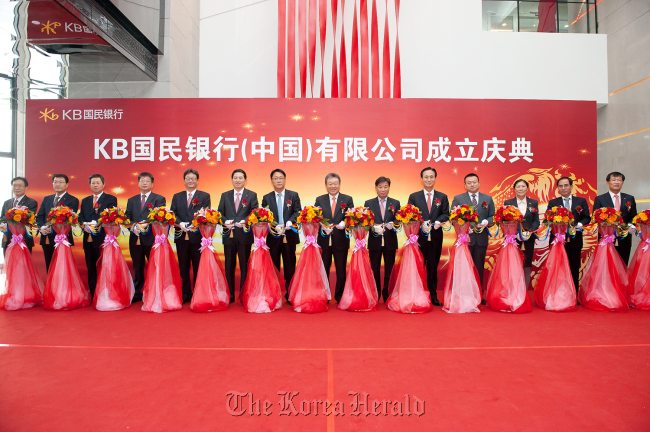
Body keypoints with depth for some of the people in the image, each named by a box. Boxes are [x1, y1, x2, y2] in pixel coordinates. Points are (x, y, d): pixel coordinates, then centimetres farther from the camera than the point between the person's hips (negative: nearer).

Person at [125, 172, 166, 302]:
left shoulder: (159, 199, 6)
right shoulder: (131, 200, 19)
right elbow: (127, 217, 10)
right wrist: (133, 226, -11)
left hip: (152, 238, -4)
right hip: (135, 238, 4)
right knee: (137, 267, 11)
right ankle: (137, 294, 20)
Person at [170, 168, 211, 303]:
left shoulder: (205, 196, 6)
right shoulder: (177, 196, 16)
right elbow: (172, 213, 6)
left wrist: (193, 226, -19)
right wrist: (180, 223, -14)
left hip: (198, 236, -3)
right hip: (182, 237, 3)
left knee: (198, 267, 3)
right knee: (183, 267, 8)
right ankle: (185, 294, 17)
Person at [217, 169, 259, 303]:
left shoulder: (252, 195, 5)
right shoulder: (225, 195, 13)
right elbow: (220, 213, 9)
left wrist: (244, 222, -19)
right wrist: (225, 222, -11)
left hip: (245, 235, -2)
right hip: (229, 235, 2)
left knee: (244, 266, 4)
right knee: (229, 266, 8)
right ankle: (230, 295, 17)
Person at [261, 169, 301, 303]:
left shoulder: (293, 195, 6)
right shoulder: (266, 198, 8)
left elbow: (298, 212, -2)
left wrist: (290, 222, -21)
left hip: (289, 236, 0)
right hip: (273, 237, 1)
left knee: (290, 267, 5)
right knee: (273, 266, 7)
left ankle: (290, 295, 14)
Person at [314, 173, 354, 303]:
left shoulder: (348, 199, 6)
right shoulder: (319, 200, 8)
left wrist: (344, 223, -21)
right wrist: (323, 227, -17)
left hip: (341, 240, -1)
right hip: (324, 240, 1)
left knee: (341, 270, 6)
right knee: (323, 269, 8)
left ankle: (340, 297, 19)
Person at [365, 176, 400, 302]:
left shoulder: (396, 203, 8)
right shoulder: (368, 203, 6)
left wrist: (393, 225, -18)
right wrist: (373, 227, -18)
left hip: (390, 241, 0)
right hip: (375, 241, 0)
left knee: (389, 269, 5)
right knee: (375, 269, 7)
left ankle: (388, 295, 16)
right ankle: (375, 295, 19)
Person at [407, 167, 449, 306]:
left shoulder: (442, 197, 12)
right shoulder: (413, 197, 7)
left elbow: (446, 215, 4)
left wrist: (438, 222, -16)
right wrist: (421, 224, -16)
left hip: (436, 237, 2)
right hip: (419, 237, -1)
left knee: (433, 268, 8)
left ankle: (433, 296, 17)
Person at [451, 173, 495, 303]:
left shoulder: (488, 199, 12)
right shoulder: (458, 199, 5)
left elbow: (493, 216, 11)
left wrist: (486, 222, -10)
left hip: (482, 238, 2)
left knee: (479, 267, 9)